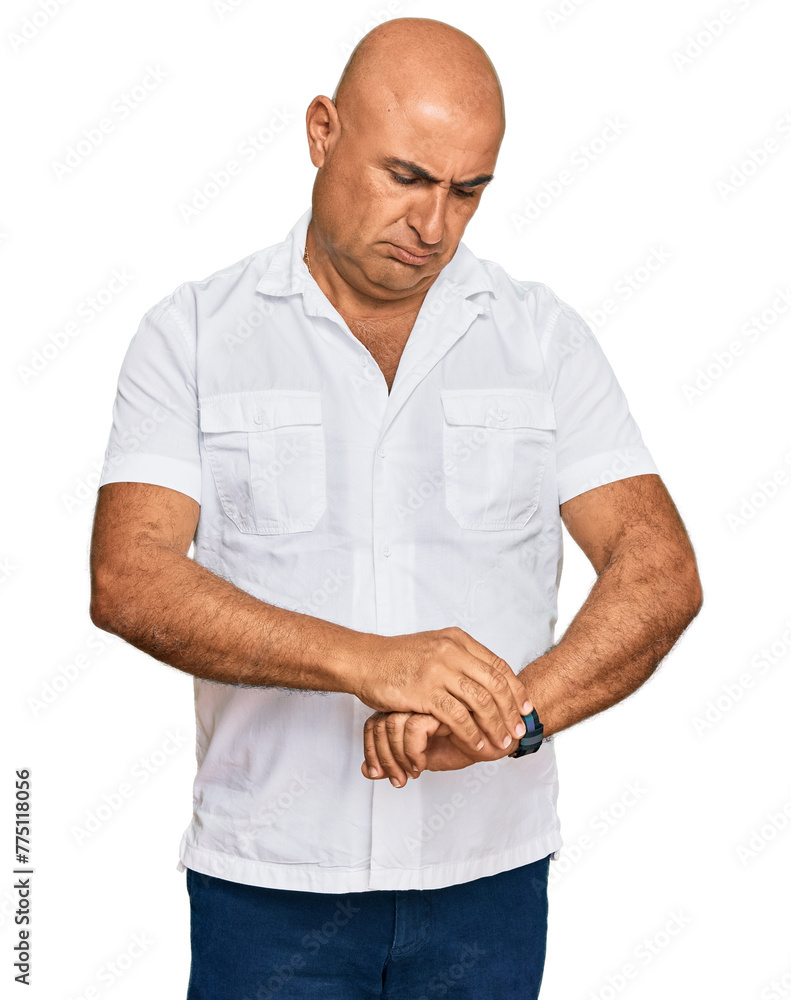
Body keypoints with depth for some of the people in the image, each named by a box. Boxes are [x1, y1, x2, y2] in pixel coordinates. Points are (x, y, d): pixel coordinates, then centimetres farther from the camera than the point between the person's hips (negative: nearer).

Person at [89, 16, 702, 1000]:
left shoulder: (544, 336, 3)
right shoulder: (191, 334, -1)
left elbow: (661, 570, -5)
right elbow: (128, 578, -14)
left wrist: (510, 714, -22)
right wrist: (365, 661, -27)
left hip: (488, 875, 2)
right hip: (266, 880, -1)